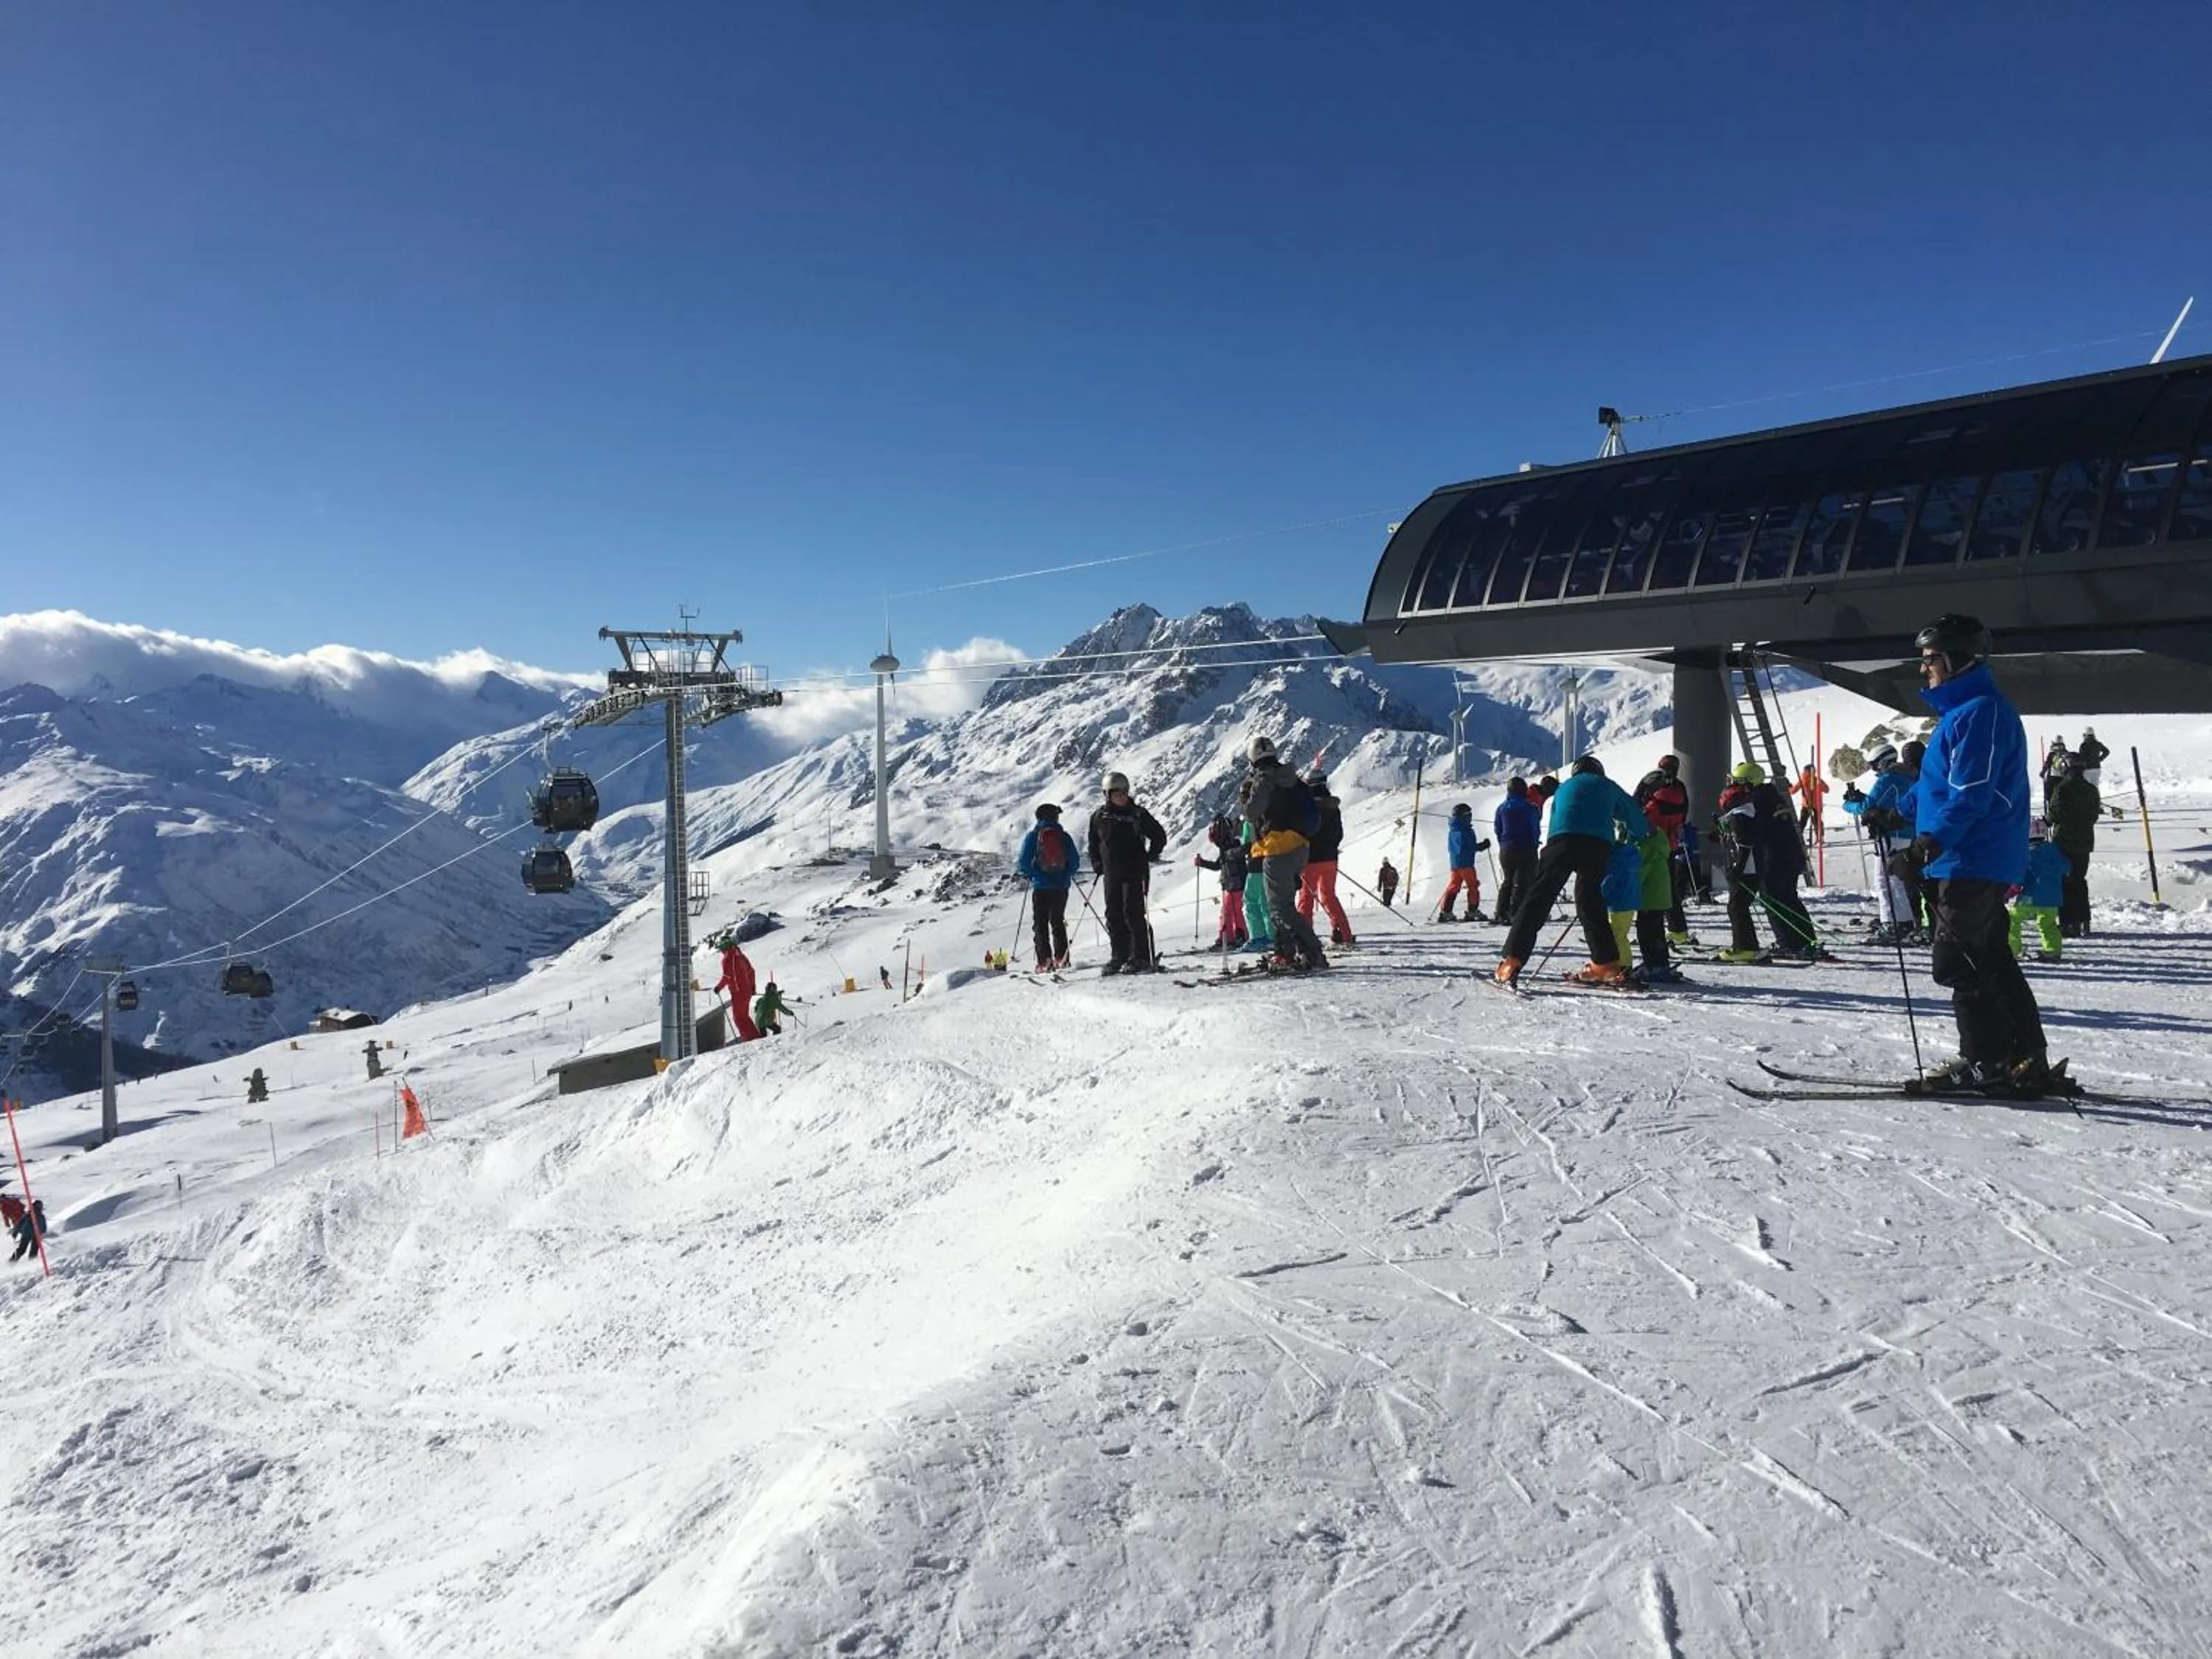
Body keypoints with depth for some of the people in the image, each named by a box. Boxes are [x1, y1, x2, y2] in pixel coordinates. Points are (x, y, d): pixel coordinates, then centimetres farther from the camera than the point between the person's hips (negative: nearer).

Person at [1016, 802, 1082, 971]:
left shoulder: (1032, 836, -1)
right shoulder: (1064, 836, 3)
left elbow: (1023, 861, -6)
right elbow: (1075, 862, 2)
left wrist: (1029, 875, 12)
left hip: (1040, 887, -2)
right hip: (1061, 887, 2)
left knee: (1040, 924, 3)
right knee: (1058, 922, 17)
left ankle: (1044, 960, -8)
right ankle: (1060, 957, 11)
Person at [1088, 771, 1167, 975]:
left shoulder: (1137, 814, -3)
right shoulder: (1099, 817, 7)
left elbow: (1159, 837, 3)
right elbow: (1094, 843, 21)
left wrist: (1148, 858, -5)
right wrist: (1097, 864, 10)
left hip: (1135, 873, -4)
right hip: (1111, 874, 4)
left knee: (1133, 914, -9)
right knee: (1113, 915, 6)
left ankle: (1141, 958, -5)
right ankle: (1118, 956, 15)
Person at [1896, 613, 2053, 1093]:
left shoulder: (1980, 711, -15)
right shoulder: (1961, 711, 17)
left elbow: (1972, 793, -26)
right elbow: (1938, 786, 26)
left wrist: (1934, 838, -35)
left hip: (1972, 863, -11)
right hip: (1978, 864, 11)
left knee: (1956, 964, -6)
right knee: (1992, 962, 13)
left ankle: (1990, 1061, 0)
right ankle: (2026, 1061, 19)